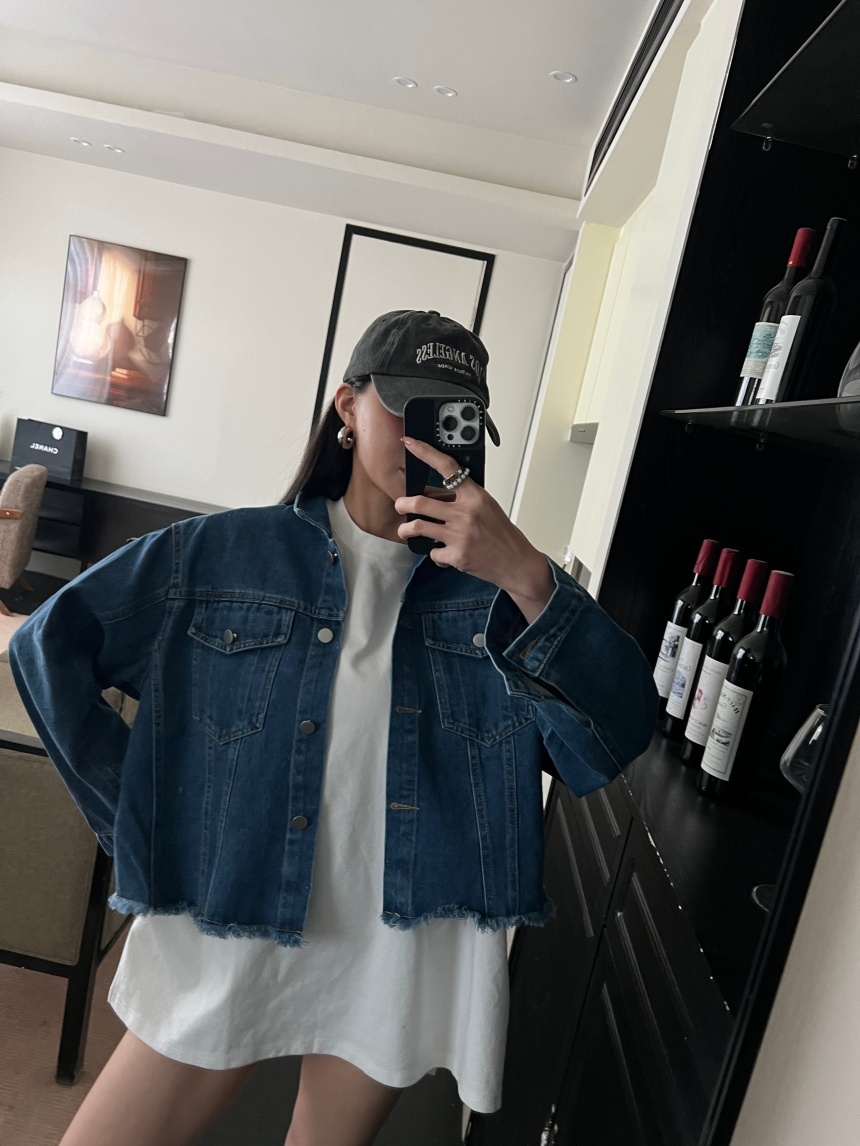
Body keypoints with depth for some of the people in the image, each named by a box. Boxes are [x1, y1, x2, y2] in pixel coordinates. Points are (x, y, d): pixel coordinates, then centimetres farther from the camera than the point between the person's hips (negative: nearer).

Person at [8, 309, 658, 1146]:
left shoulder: (495, 584, -3)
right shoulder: (224, 552, -3)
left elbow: (615, 741, -14)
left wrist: (527, 580, -27)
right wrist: (139, 815, -5)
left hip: (401, 957, 1)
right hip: (229, 931, 0)